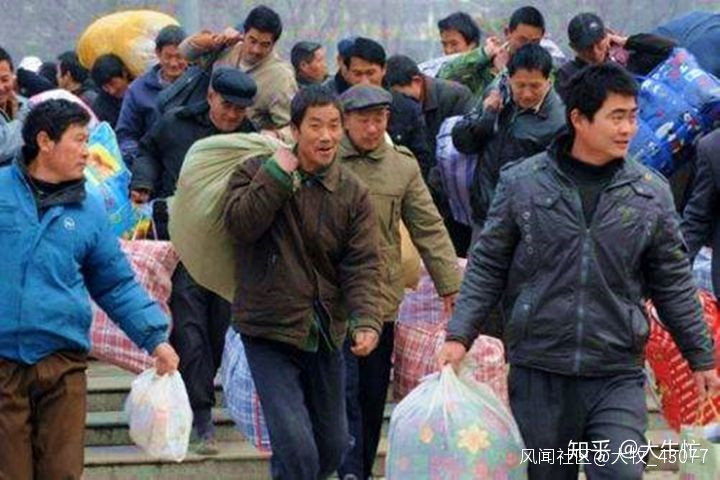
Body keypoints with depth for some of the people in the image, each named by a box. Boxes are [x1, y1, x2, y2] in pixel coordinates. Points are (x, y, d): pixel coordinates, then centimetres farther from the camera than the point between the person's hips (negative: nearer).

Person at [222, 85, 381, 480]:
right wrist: (277, 174, -20)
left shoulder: (353, 194, 1)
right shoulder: (257, 172, -3)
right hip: (270, 332, -4)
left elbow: (362, 266, -6)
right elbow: (240, 223, -20)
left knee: (333, 447, 15)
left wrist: (365, 321, -22)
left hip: (326, 335, 4)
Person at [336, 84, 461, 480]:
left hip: (382, 300, 3)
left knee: (374, 396, 11)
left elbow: (429, 229, 7)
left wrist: (451, 286, 3)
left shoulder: (403, 166, 6)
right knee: (345, 391, -10)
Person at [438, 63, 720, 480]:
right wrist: (460, 336, -2)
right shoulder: (522, 183, -1)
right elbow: (487, 268, 5)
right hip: (538, 372, 0)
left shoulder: (651, 192, 3)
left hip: (618, 377, 0)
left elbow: (675, 285, 10)